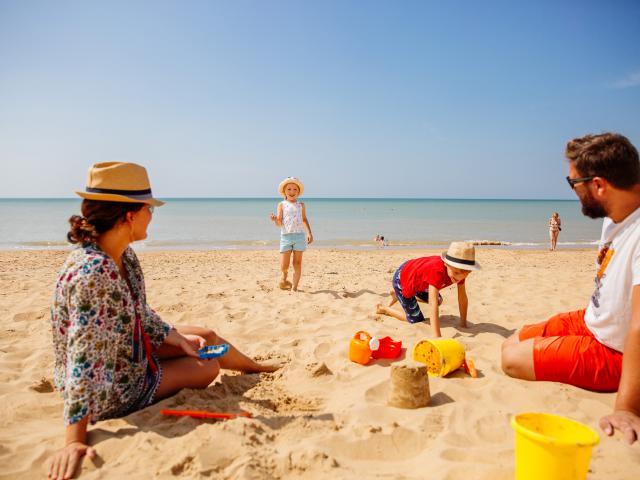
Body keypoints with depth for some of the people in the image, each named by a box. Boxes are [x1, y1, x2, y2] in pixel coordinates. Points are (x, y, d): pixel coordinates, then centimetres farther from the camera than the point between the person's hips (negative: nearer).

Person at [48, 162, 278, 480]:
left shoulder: (125, 256, -9)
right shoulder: (92, 271, -37)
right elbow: (85, 359, -39)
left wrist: (179, 340, 0)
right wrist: (75, 440, -37)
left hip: (132, 352, 8)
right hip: (111, 393, -8)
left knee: (208, 337, 16)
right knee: (208, 367, 4)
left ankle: (257, 368, 45)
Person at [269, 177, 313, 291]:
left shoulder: (301, 205, 11)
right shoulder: (282, 205, 4)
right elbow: (279, 223, -1)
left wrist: (309, 233, 7)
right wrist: (275, 220, -25)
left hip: (299, 235, 2)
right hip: (286, 236, -2)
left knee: (297, 263, 2)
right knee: (284, 265, -4)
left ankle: (295, 287, 9)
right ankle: (283, 278, 30)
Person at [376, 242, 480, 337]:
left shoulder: (459, 270, -23)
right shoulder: (437, 271, -46)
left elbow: (463, 298, -13)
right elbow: (433, 306, -49)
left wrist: (463, 323, -10)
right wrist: (437, 337, -53)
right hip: (401, 279, -7)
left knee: (438, 301, 26)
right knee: (416, 320, -1)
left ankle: (397, 295, 37)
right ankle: (383, 309, 20)